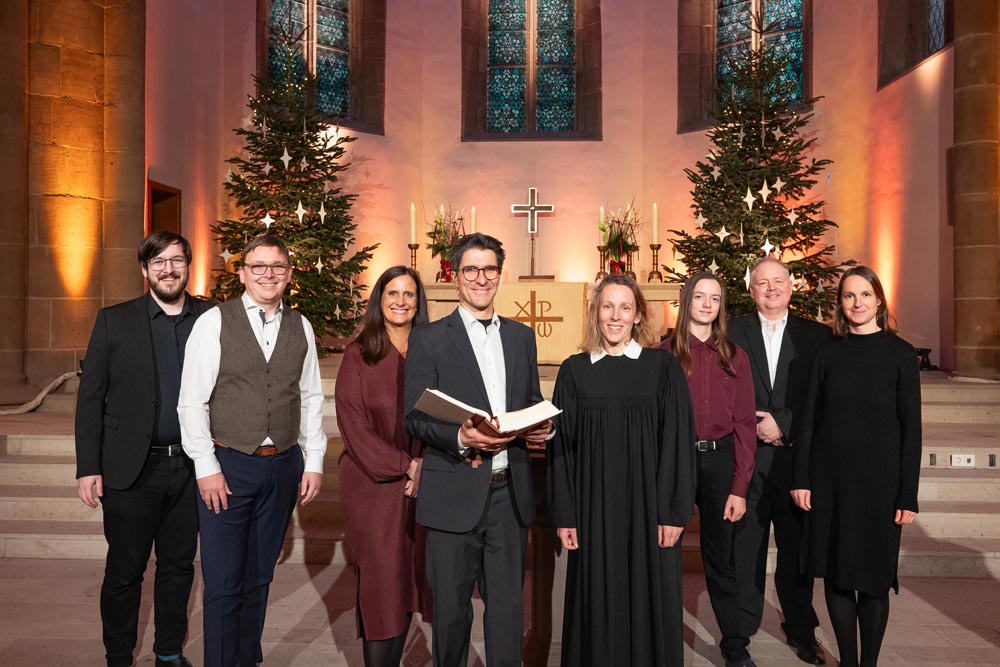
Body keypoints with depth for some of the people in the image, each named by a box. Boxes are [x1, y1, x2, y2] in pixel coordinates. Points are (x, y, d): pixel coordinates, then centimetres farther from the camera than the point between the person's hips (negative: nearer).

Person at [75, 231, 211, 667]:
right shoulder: (114, 321, 0)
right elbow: (90, 398, -1)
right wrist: (88, 467, -5)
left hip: (190, 467, 2)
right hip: (131, 468, -1)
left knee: (179, 566, 15)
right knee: (124, 571, 10)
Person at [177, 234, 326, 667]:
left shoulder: (301, 327, 7)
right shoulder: (214, 323, -4)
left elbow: (310, 398, 8)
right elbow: (192, 401, -6)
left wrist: (314, 462, 4)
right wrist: (206, 467, -10)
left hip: (283, 466, 4)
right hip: (228, 466, -3)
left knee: (259, 577, 16)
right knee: (223, 582, 3)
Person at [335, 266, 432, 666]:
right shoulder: (359, 355, 0)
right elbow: (352, 421, -6)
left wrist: (424, 467, -9)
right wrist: (404, 465, -12)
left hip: (421, 483, 3)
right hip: (374, 483, -3)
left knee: (408, 578, 9)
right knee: (379, 583, -2)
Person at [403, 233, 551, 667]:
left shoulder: (522, 336, 12)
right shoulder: (428, 339, -1)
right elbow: (414, 417, -6)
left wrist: (539, 428, -5)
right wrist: (460, 438, -23)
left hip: (510, 493, 3)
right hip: (455, 494, -3)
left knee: (507, 605, 12)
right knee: (451, 608, 11)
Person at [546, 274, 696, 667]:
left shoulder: (663, 366, -1)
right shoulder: (574, 371, 2)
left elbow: (678, 441, -3)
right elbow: (561, 446, 2)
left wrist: (674, 512, -8)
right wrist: (563, 515, -1)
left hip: (648, 503, -1)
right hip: (593, 506, 1)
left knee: (649, 601, 8)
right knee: (597, 604, 8)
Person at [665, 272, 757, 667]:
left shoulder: (734, 357, 5)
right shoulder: (665, 353, -2)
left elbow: (744, 424, 2)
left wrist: (739, 488, -4)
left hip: (719, 460, 2)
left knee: (721, 558, 11)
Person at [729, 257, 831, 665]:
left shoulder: (818, 336, 4)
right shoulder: (731, 333, 4)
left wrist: (783, 425, -11)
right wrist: (757, 427, -11)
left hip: (796, 459, 1)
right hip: (747, 459, 0)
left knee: (797, 548, 11)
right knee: (744, 547, 7)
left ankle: (801, 629, 29)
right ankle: (742, 628, 23)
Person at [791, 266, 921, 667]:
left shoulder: (900, 354, -2)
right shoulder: (828, 352, 4)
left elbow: (911, 427, -3)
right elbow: (809, 418, 4)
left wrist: (908, 496, -7)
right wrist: (801, 479, -1)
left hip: (879, 479, -2)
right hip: (829, 478, 2)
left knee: (873, 575, 6)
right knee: (835, 573, 8)